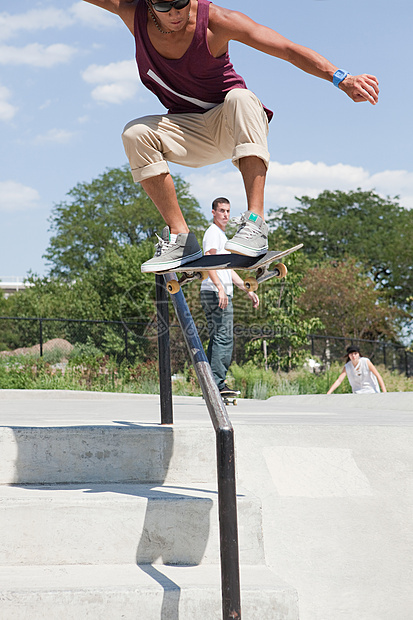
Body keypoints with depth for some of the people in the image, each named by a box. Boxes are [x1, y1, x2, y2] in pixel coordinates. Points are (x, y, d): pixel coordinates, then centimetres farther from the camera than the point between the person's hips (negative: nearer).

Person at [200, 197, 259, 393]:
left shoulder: (222, 235, 26)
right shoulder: (213, 233, -5)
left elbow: (228, 270, 31)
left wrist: (248, 291, 27)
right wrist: (220, 288, -32)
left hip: (222, 294, 11)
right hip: (216, 294, -11)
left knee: (217, 340, 10)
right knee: (224, 339, -14)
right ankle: (217, 384, -16)